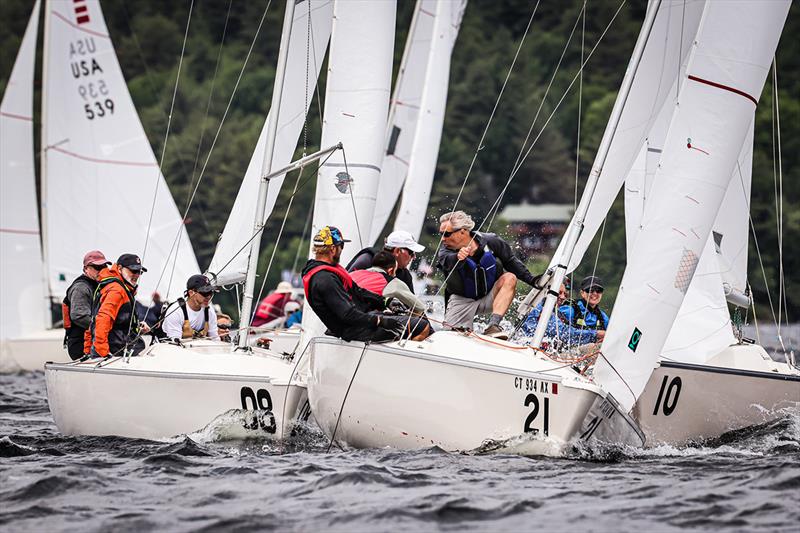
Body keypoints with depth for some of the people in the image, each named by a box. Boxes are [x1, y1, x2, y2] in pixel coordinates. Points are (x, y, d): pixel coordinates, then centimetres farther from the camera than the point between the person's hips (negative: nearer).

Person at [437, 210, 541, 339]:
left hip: (490, 297, 1)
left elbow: (511, 261, -1)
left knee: (509, 278, -27)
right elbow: (448, 261, -44)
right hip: (462, 300, -1)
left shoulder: (490, 242, -15)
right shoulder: (446, 250, -19)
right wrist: (458, 258, -67)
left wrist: (532, 280, -7)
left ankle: (493, 326, -36)